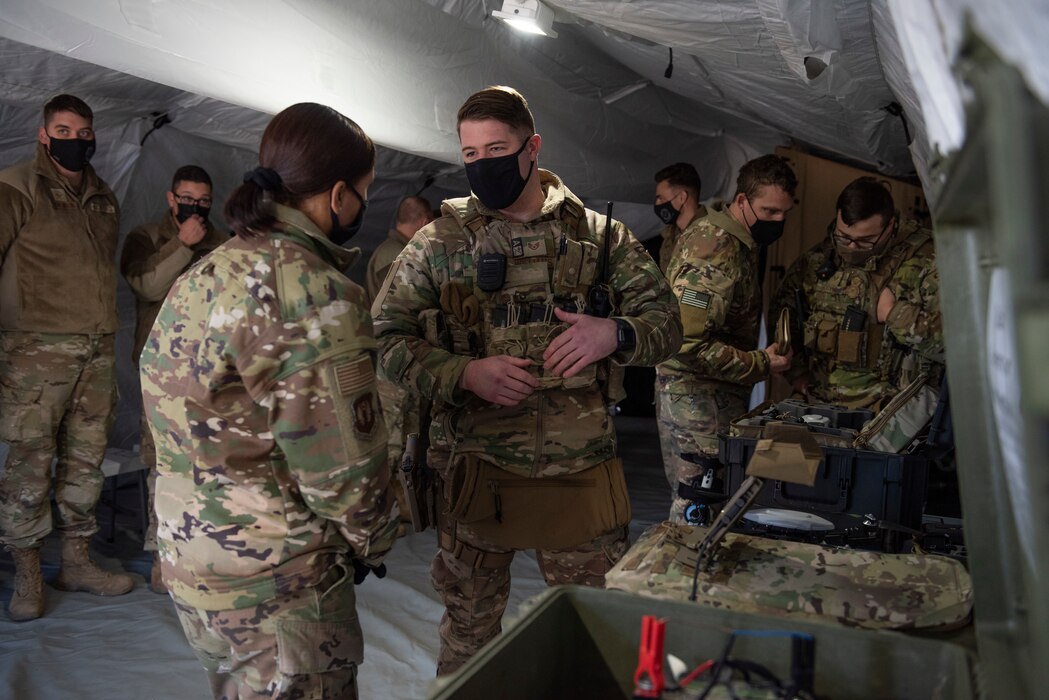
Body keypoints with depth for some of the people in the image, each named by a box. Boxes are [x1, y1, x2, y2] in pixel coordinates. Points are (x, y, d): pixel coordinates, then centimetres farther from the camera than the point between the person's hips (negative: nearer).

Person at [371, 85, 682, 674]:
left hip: (582, 470, 1)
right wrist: (465, 373, -18)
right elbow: (386, 336, -2)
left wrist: (615, 334, -17)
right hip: (476, 469, 0)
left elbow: (666, 322, 5)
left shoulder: (599, 234, 4)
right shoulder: (439, 242, 2)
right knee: (469, 625, 18)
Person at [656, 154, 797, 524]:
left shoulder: (740, 240, 10)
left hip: (720, 393, 10)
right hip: (696, 393, -10)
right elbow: (689, 344, -27)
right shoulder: (713, 253, -22)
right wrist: (761, 364, -21)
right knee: (698, 508, -3)